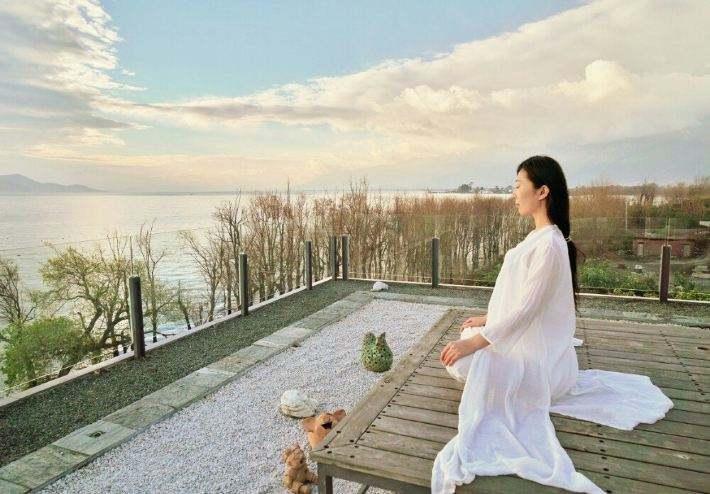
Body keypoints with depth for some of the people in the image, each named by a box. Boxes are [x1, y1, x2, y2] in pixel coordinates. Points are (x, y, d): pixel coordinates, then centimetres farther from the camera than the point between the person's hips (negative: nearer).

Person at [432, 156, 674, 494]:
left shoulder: (549, 244, -24)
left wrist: (474, 342, -26)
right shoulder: (539, 236, 7)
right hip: (525, 337, 10)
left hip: (537, 350, -10)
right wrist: (488, 319, 15)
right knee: (463, 349, 18)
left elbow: (525, 310, -26)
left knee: (463, 363, -21)